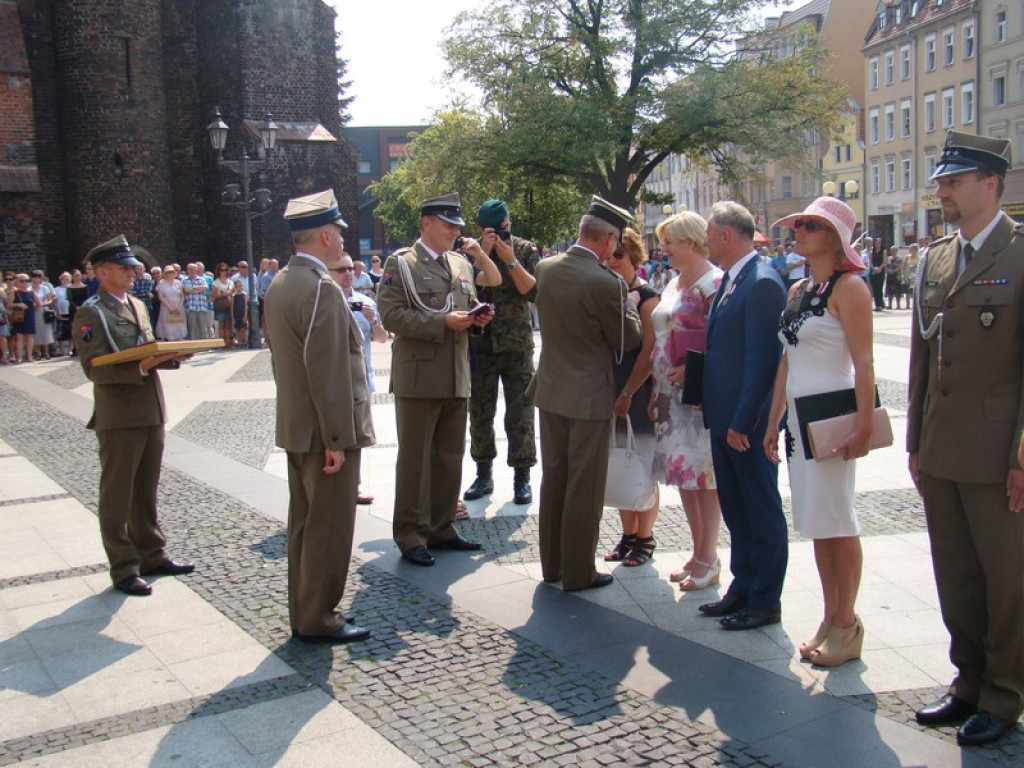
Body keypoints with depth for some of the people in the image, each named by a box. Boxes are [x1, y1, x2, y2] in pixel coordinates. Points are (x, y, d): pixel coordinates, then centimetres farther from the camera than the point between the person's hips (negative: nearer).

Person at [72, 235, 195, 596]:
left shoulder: (137, 306, 16)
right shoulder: (91, 313, -10)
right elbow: (95, 368, -17)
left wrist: (169, 355, -1)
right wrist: (141, 365, -27)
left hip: (151, 412, 8)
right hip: (118, 416, -8)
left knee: (147, 489, 16)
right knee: (117, 495, 2)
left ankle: (151, 555, 27)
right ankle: (123, 568, 10)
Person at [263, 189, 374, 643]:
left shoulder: (279, 284, 10)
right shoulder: (322, 288, -20)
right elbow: (327, 371, -23)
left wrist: (295, 416, 20)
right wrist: (338, 439, -20)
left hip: (294, 427, 10)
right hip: (324, 430, -10)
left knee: (304, 522, 17)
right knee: (329, 528, 2)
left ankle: (303, 613, 27)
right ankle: (317, 619, 12)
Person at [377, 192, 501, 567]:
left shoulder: (462, 264, 15)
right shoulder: (400, 263, -5)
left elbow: (482, 295, 24)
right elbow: (391, 315, -14)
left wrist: (478, 316, 0)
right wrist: (443, 322, -21)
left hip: (457, 378, 7)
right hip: (418, 377, -6)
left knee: (450, 457, 13)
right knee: (414, 458, 1)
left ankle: (441, 529, 25)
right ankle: (410, 537, 10)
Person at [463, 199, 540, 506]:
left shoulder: (526, 250, 1)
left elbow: (534, 291, -11)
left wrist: (510, 260, -17)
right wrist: (483, 254, -16)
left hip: (517, 344, -2)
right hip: (480, 343, 2)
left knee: (520, 411, 1)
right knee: (480, 411, 9)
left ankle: (522, 477, 10)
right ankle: (483, 474, 21)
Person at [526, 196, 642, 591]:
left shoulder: (545, 268, -1)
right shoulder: (606, 284, -20)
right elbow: (627, 342, -10)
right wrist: (629, 304, 8)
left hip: (550, 391, 7)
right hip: (589, 396, -6)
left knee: (553, 478, 16)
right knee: (585, 486, 5)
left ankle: (551, 563, 27)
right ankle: (578, 572, 14)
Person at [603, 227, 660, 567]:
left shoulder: (646, 296, -9)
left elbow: (648, 351, -13)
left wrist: (627, 394, -15)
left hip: (638, 392, -6)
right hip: (610, 391, 6)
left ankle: (645, 539, 16)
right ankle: (628, 535, 24)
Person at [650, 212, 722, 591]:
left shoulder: (714, 283, -12)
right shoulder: (674, 284, 16)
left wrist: (691, 369, -24)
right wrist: (658, 391, 14)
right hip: (671, 393, 9)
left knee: (704, 475, -1)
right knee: (683, 473, 13)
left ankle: (708, 560, 10)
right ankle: (699, 553, 25)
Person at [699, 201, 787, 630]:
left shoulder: (762, 283, -18)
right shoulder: (730, 279, 12)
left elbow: (762, 361, -21)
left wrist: (742, 422, -20)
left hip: (748, 422, -9)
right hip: (725, 418, 9)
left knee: (761, 513, 4)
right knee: (735, 511, 18)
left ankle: (765, 603, 16)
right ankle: (742, 589, 31)